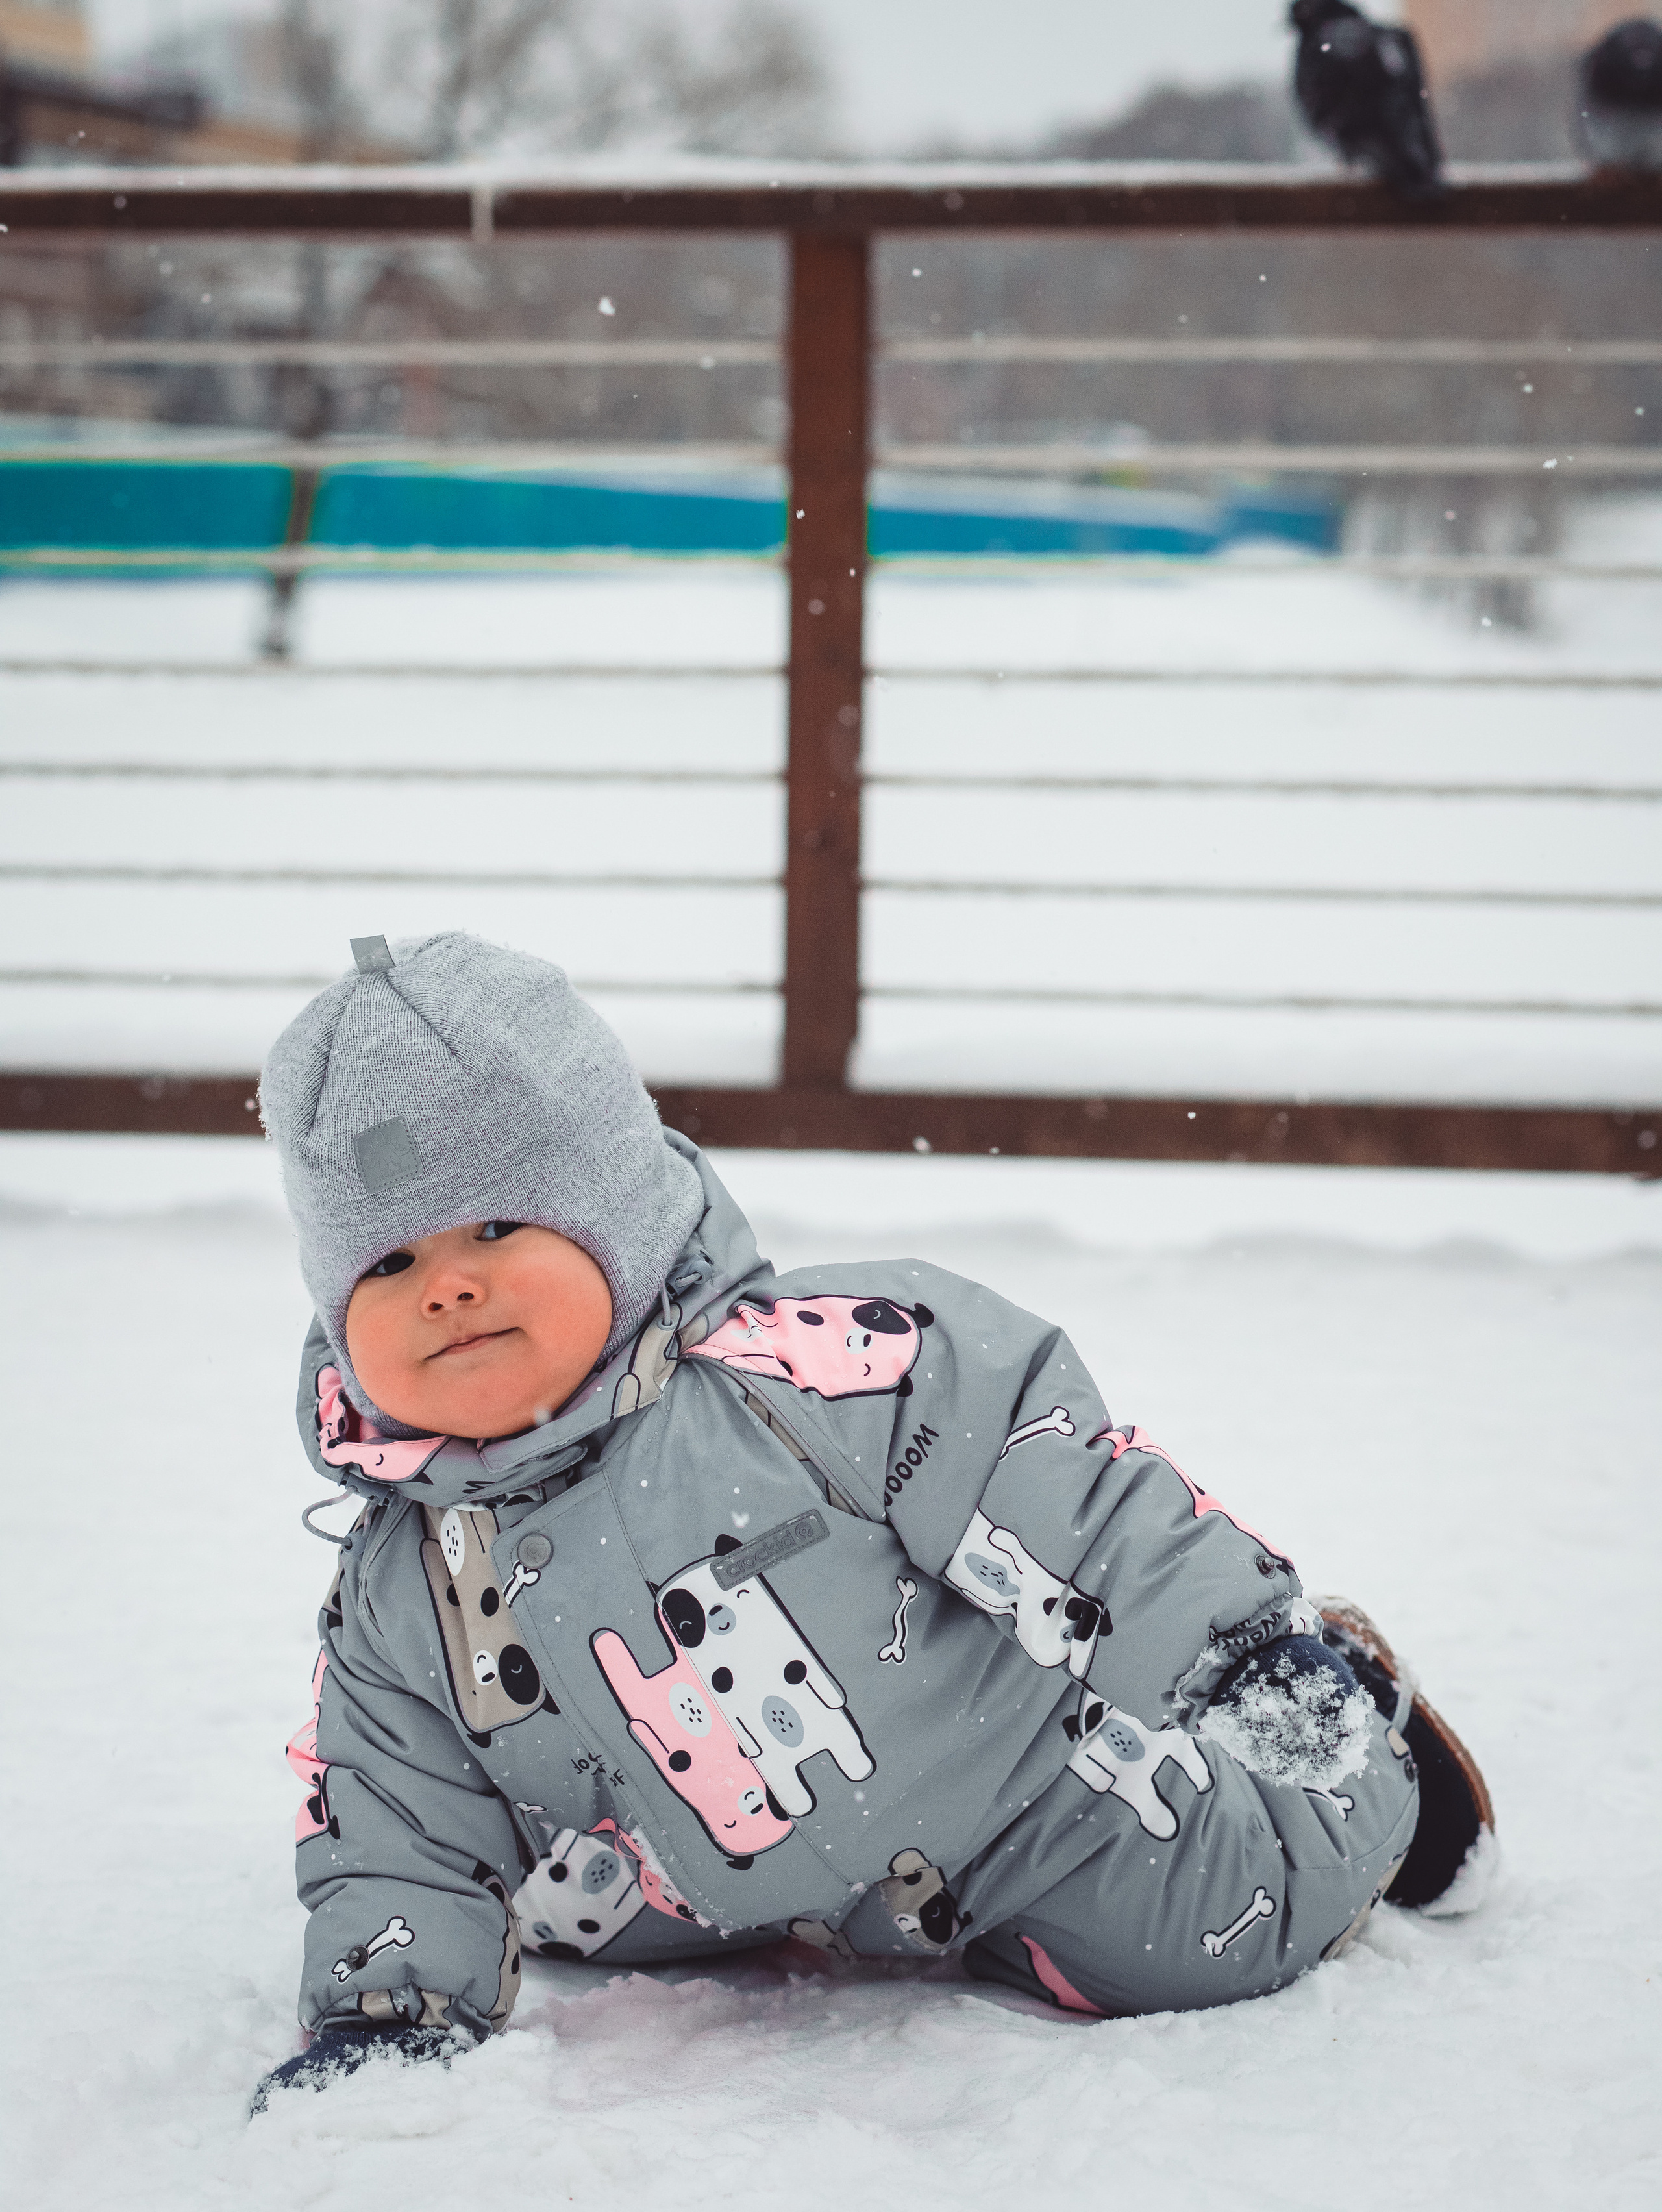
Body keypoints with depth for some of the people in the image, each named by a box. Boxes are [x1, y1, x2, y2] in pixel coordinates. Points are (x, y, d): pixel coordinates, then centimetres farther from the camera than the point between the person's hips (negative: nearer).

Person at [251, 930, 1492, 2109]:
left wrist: (1255, 1645, -17)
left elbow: (1070, 1493, -20)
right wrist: (385, 2011, -18)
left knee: (1218, 1931, -13)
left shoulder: (808, 1368, -25)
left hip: (1046, 1769, -6)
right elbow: (407, 1848, 0)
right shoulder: (395, 1603, -8)